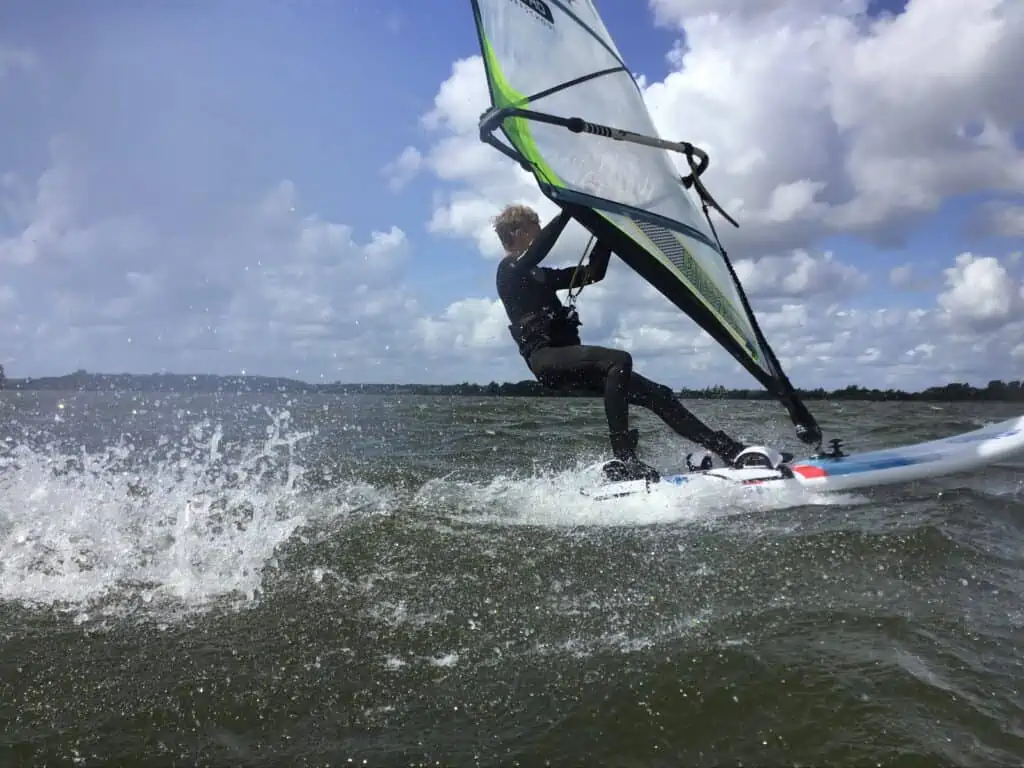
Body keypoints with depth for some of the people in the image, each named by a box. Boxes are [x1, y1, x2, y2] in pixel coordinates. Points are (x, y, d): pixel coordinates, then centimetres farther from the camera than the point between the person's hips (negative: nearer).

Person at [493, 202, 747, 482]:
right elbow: (538, 251, -20)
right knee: (619, 361, -33)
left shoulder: (540, 275, 29)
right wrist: (568, 209, -19)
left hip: (568, 358, 9)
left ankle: (728, 450, 2)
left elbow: (593, 273, 26)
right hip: (546, 358, -9)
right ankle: (622, 462, -32)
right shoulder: (508, 270, 4)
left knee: (656, 394, 0)